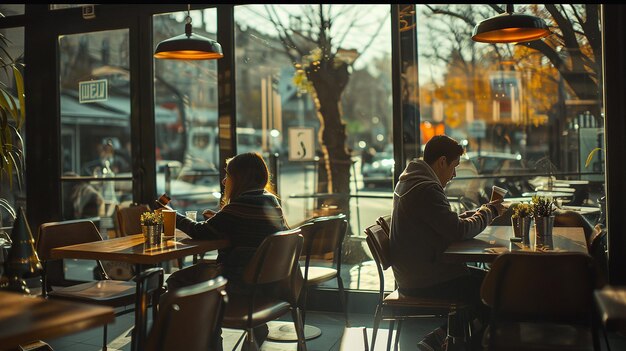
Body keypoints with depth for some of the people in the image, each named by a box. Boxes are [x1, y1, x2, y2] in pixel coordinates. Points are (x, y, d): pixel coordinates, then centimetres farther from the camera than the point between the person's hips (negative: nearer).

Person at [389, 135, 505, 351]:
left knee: (480, 278, 15)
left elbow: (447, 222, 18)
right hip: (423, 280, -11)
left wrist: (482, 211, 9)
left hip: (412, 273, 11)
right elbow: (458, 231, -22)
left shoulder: (410, 181, 13)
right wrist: (489, 212, -6)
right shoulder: (426, 189, -20)